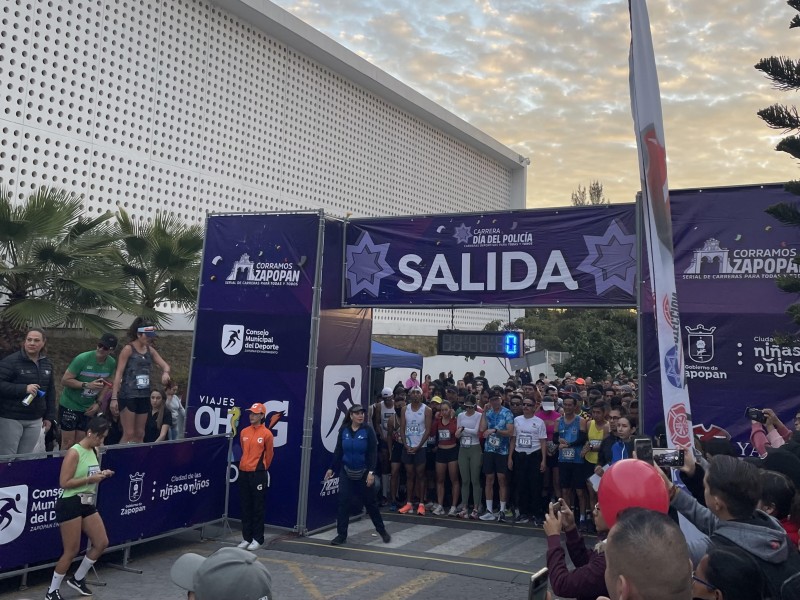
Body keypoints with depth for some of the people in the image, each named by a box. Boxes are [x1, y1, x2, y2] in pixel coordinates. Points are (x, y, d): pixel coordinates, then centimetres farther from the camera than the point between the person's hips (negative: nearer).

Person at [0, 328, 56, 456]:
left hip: (35, 420, 5)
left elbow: (50, 391, 15)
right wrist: (24, 389, -24)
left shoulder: (47, 364, 9)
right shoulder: (11, 361, -10)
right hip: (11, 419, -5)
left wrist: (49, 416, 12)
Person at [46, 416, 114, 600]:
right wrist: (90, 479, -23)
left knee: (102, 543, 9)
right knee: (71, 552, -2)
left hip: (88, 503, 9)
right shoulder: (74, 453, -16)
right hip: (70, 504, -8)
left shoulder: (94, 451, 9)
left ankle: (78, 579, 27)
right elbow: (64, 483, -20)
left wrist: (101, 475, 2)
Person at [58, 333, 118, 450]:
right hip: (70, 405, -4)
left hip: (88, 408, 4)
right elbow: (65, 380, -19)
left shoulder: (111, 363, -4)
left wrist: (98, 403, -2)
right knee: (68, 442, -2)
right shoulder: (82, 358, -20)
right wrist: (87, 385, -29)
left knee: (80, 443, 7)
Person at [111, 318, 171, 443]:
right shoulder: (128, 349, -9)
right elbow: (118, 373, -12)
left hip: (144, 396, 7)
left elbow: (165, 365, 9)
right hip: (128, 396, -6)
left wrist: (165, 373, -17)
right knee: (129, 434, -5)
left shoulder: (150, 350, 8)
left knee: (140, 434, 11)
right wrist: (114, 397, -17)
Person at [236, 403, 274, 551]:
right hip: (243, 473, 5)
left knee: (258, 507, 1)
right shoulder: (244, 432, 7)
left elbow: (269, 454, 3)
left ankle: (258, 539, 8)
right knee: (245, 506, 10)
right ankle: (246, 537, 19)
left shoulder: (266, 433, -8)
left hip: (258, 474, -5)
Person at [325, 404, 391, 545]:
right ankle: (341, 534, 8)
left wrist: (371, 472, -19)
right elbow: (338, 451, 4)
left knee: (370, 502, 8)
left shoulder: (368, 430, -10)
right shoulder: (343, 430, -3)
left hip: (364, 472, -2)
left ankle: (382, 530, 25)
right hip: (346, 471, 2)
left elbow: (373, 453, -12)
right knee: (343, 502, -2)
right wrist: (332, 468, 2)